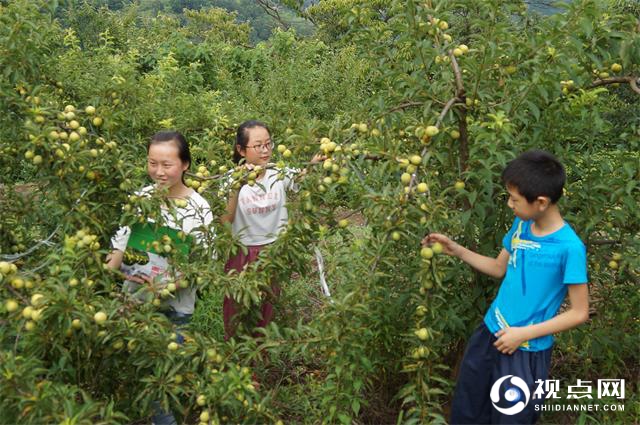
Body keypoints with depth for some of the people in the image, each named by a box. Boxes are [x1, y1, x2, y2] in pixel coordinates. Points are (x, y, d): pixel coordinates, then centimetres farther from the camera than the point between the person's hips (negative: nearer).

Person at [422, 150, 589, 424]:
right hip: (489, 333, 6)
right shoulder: (521, 225, -3)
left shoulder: (569, 247, -23)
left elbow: (579, 313, -16)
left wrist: (524, 333, -18)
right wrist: (456, 250, 2)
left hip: (526, 350, -6)